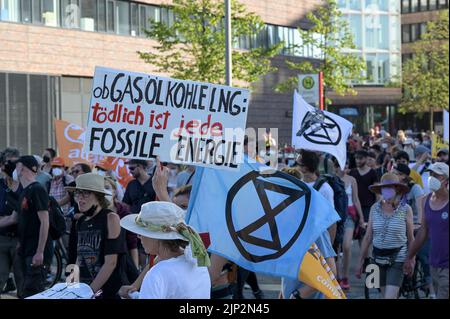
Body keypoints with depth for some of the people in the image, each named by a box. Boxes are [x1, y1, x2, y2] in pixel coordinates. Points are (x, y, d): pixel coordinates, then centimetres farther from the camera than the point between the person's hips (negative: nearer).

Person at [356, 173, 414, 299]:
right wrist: (360, 261, 6)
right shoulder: (375, 208, 2)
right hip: (379, 257, 4)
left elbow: (411, 238, 1)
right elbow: (368, 237, 6)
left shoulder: (405, 209, -6)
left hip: (397, 257, -4)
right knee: (385, 294, 13)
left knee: (390, 296, -12)